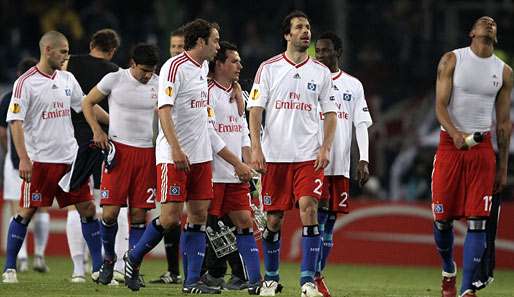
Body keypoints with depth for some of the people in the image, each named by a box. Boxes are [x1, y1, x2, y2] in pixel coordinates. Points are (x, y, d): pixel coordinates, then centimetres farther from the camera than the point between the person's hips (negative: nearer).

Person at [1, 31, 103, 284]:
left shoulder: (67, 79, 10)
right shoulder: (25, 82, -9)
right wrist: (23, 158, -19)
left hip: (69, 157, 6)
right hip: (40, 159, -6)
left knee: (87, 208, 4)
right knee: (27, 212, -3)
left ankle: (99, 266, 10)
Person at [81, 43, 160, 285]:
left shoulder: (158, 85, 5)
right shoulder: (114, 79, -2)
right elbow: (87, 103, 9)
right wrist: (97, 131, -4)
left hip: (147, 153, 2)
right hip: (118, 150, -2)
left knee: (139, 214, -1)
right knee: (110, 211, -9)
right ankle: (109, 258, 15)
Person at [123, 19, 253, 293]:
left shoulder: (203, 68, 15)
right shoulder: (175, 67, -12)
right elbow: (164, 110, -20)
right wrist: (176, 149, -31)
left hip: (200, 155, 8)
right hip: (173, 156, -8)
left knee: (199, 214, 3)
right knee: (171, 217, -10)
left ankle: (192, 281, 5)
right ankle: (133, 258, 12)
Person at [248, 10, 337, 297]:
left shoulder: (321, 72, 7)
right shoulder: (269, 68, 3)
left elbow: (330, 114, 10)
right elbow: (255, 110, 2)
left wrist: (326, 148, -4)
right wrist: (256, 148, -8)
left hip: (309, 155, 0)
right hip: (275, 155, 0)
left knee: (309, 208, -15)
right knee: (274, 218, 5)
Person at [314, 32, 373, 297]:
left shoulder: (353, 86, 11)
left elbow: (361, 124, 9)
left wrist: (363, 160, -3)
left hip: (341, 165, 3)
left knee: (330, 222, 6)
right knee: (318, 218, -11)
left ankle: (317, 275, 12)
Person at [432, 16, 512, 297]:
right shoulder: (452, 60, 1)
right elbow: (440, 105, -5)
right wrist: (455, 134, -25)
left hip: (482, 148, 1)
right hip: (450, 144, -1)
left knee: (477, 222, -8)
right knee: (442, 219, 1)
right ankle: (448, 271, 28)